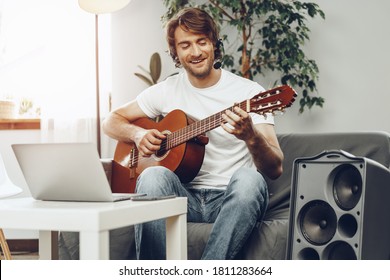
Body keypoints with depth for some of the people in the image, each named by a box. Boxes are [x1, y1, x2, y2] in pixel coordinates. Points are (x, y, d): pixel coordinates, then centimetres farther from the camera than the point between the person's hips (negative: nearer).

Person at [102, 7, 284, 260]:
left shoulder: (249, 91, -1)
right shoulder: (167, 90, 11)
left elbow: (275, 169, -9)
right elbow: (112, 121, 20)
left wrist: (251, 137, -31)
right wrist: (138, 134, -2)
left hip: (231, 201, -2)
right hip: (184, 197, 2)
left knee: (249, 179, -35)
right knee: (154, 176, -31)